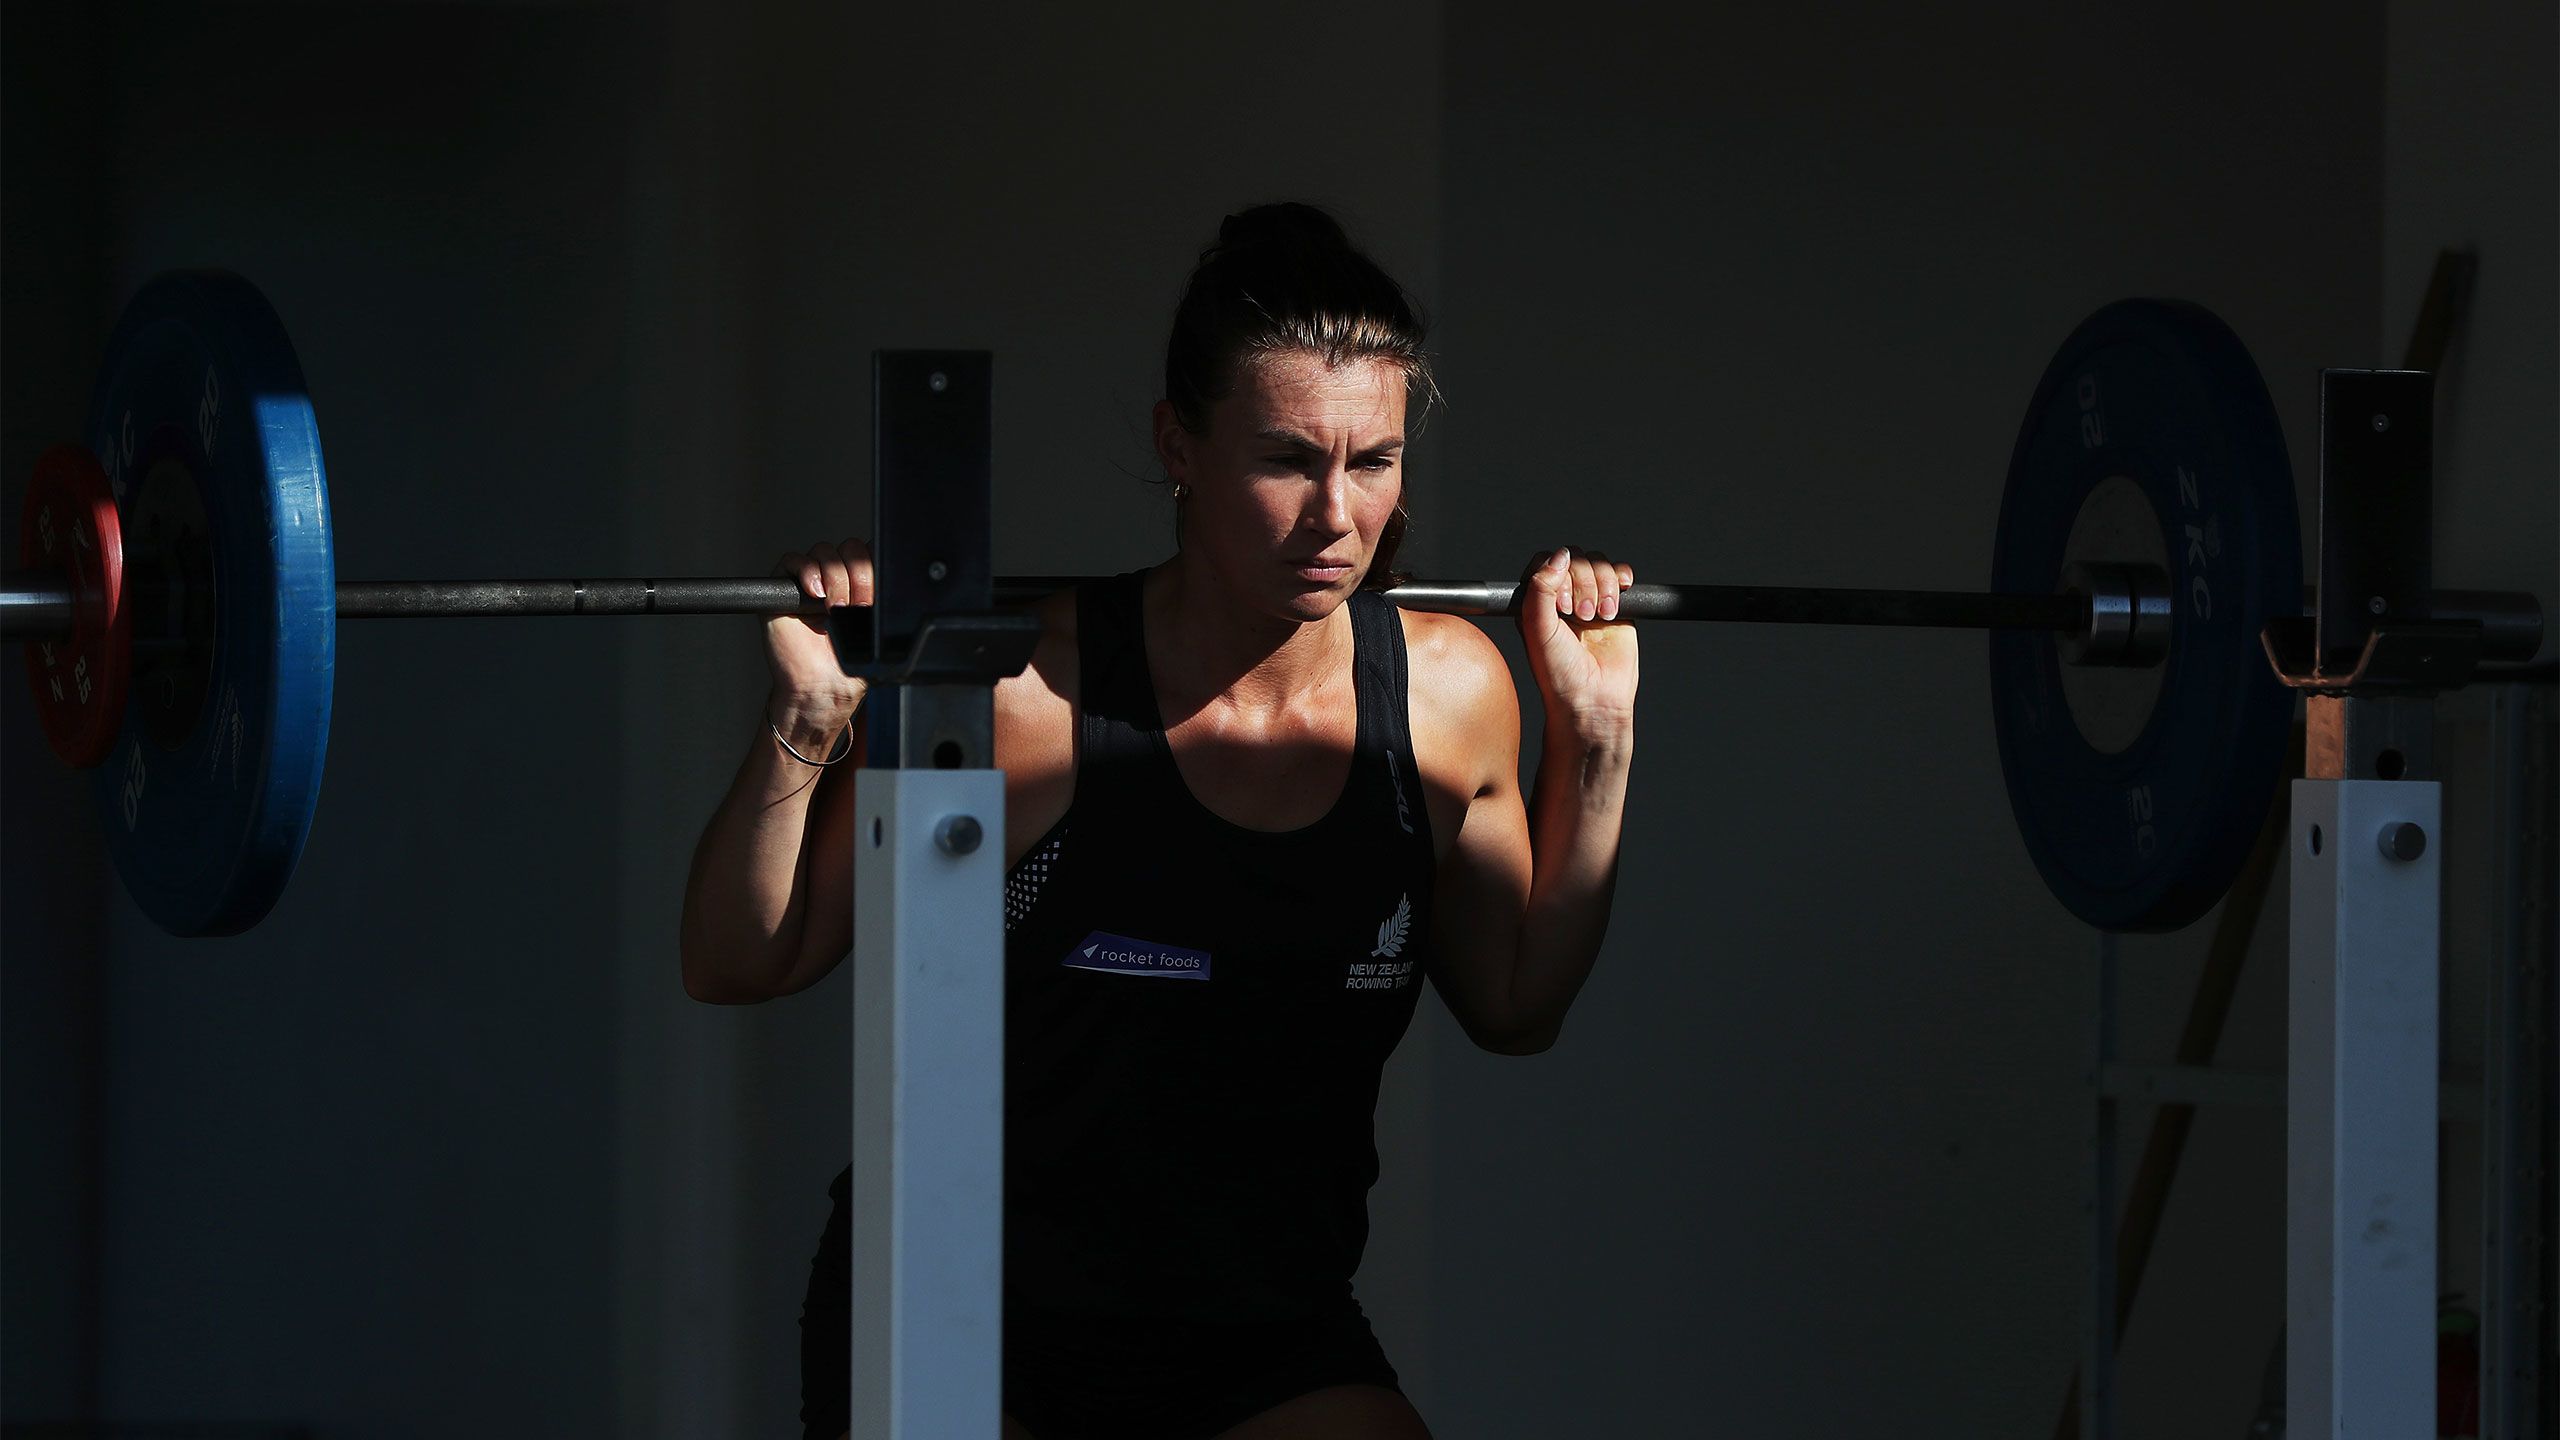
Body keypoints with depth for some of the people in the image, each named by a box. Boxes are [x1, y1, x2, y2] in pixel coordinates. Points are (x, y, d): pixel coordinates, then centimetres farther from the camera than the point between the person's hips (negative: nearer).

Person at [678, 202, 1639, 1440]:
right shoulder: (1031, 691, -17)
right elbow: (737, 965, -10)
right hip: (962, 1339, -3)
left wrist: (1594, 743, 3)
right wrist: (806, 728, -26)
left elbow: (1517, 1004, 11)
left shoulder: (1444, 693, -3)